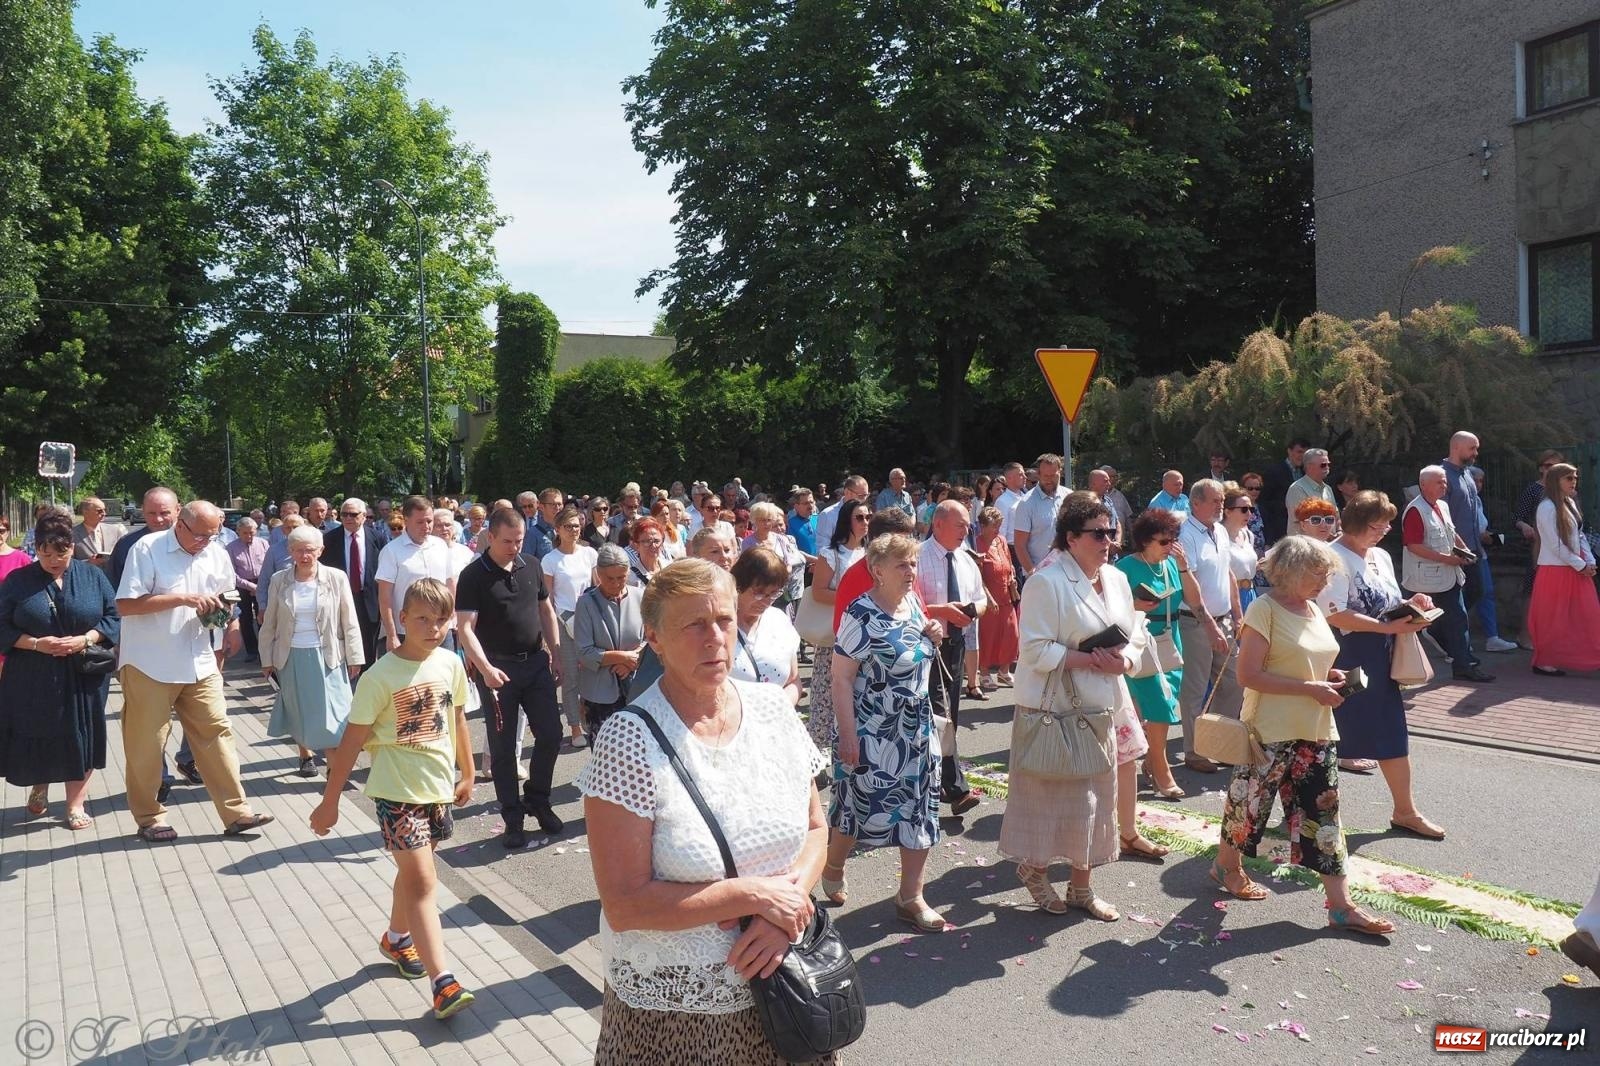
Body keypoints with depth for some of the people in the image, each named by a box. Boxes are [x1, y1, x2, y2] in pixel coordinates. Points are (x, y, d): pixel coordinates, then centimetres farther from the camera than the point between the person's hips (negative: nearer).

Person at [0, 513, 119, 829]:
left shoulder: (92, 575, 3)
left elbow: (113, 617, 1)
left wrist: (85, 639, -15)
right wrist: (36, 644, -17)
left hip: (82, 678, 0)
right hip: (32, 679, 0)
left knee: (79, 739, 4)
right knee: (35, 738, 10)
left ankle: (76, 804, 16)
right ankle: (38, 788, 38)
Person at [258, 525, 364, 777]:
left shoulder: (336, 579, -5)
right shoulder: (280, 582, 0)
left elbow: (349, 622, -3)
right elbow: (269, 625, 7)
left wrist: (354, 657, -4)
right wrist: (267, 659, 6)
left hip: (325, 656, -2)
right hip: (291, 657, 2)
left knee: (329, 713, -3)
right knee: (299, 712, 14)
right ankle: (306, 755, 33)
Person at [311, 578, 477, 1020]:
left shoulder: (450, 665, -1)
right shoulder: (381, 677, -16)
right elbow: (352, 741, -11)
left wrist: (467, 774, 19)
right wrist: (329, 801, -8)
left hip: (439, 785, 6)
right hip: (397, 790, -5)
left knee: (413, 871, 22)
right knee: (421, 880, -9)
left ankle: (397, 938, 46)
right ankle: (443, 982, -9)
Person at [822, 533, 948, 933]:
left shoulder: (912, 603, 4)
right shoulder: (861, 615, -18)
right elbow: (842, 678, -17)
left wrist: (934, 636, -2)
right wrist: (848, 735, -21)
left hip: (917, 728, 7)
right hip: (874, 732, -7)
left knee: (920, 809, 7)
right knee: (861, 805, 7)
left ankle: (911, 897, 18)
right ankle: (833, 866, 36)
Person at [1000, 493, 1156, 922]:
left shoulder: (1116, 580, 9)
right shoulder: (1046, 583, -14)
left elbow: (1136, 637, 13)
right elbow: (1036, 650, -18)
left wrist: (1124, 659, -8)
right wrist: (1088, 659, -23)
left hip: (1104, 703, 7)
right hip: (1056, 706, -7)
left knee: (1095, 796, 11)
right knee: (1053, 793, 1)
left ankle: (1081, 887, 23)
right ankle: (1034, 866, 24)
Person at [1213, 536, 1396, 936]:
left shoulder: (1313, 610, 9)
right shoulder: (1265, 609, -15)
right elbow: (1249, 675, -21)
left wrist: (1330, 677, 3)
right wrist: (1310, 688, -21)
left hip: (1317, 731, 7)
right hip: (1271, 733, -7)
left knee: (1324, 812, 6)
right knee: (1249, 801, 10)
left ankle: (1341, 905, 10)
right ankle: (1226, 865, 34)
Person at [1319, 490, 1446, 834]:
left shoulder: (1381, 557, 12)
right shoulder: (1335, 559, -16)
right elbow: (1335, 615, -23)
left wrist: (1411, 605, 0)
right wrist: (1388, 627, -24)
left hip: (1378, 659, 8)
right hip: (1345, 660, -8)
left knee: (1392, 734, 12)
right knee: (1330, 733, 4)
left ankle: (1405, 810, 23)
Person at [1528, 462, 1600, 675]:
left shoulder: (1570, 504, 10)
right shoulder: (1547, 507, -14)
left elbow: (1580, 536, 13)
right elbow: (1555, 544, -17)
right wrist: (1580, 564, -12)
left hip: (1575, 569, 8)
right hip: (1555, 570, -8)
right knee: (1552, 619, 0)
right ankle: (1543, 663, 11)